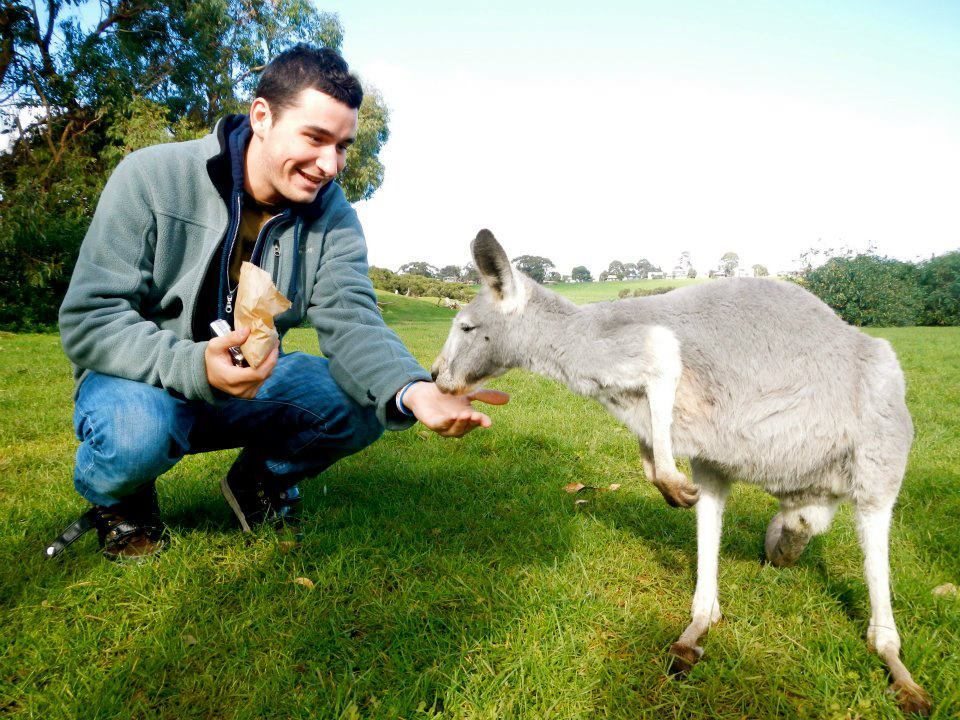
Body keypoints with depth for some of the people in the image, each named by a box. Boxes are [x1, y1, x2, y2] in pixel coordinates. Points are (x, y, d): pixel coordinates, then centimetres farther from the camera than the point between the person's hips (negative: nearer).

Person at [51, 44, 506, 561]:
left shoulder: (332, 215, -9)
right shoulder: (151, 179, -18)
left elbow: (350, 321, -23)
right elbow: (88, 321, -20)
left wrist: (412, 391, -45)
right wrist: (196, 368, -39)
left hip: (253, 382, 3)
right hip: (145, 382, -3)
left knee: (365, 402, -19)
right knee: (137, 429, -36)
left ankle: (261, 478, 11)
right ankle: (118, 500, 2)